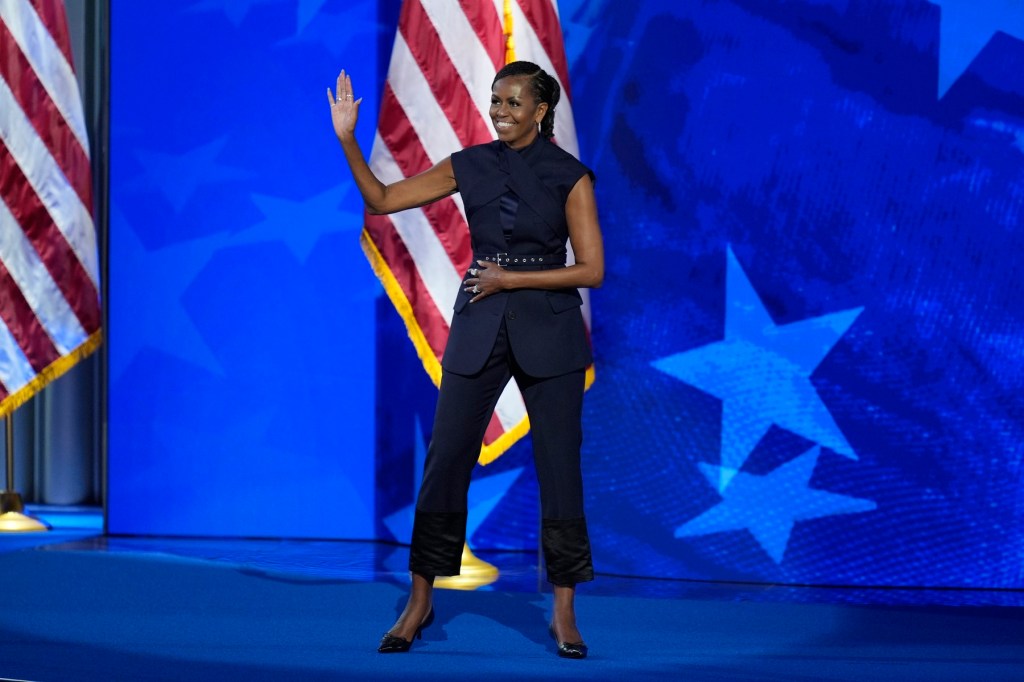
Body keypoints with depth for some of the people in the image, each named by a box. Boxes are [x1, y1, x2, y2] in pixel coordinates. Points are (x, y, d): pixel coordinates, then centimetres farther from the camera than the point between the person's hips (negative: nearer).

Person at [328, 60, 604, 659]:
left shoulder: (569, 175, -4)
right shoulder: (470, 165, 4)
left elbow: (591, 269, -7)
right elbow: (383, 200, 5)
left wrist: (511, 279, -12)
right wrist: (348, 139, -7)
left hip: (548, 334, -2)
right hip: (478, 331, 3)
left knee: (559, 467, -2)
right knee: (446, 459, 0)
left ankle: (565, 613, 9)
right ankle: (420, 602, 11)